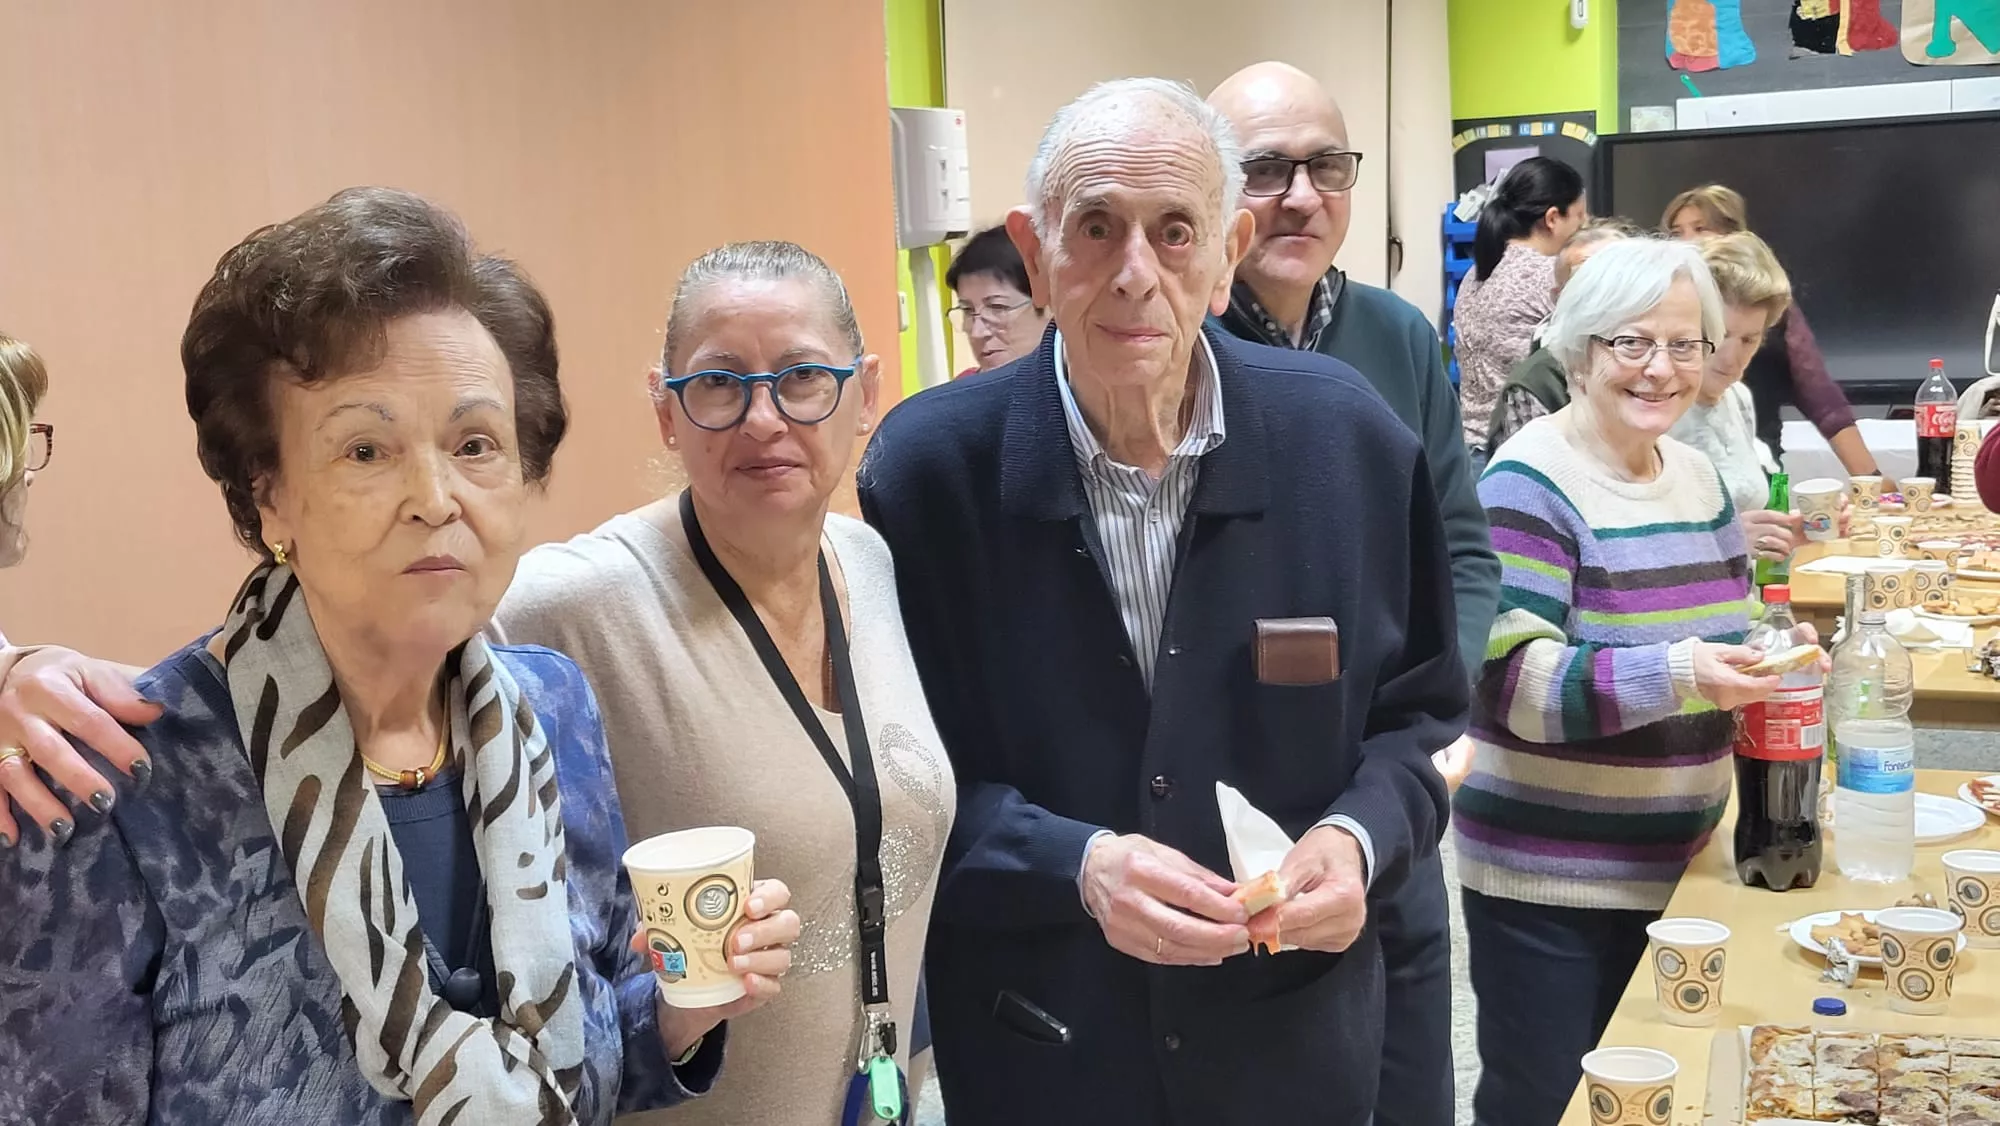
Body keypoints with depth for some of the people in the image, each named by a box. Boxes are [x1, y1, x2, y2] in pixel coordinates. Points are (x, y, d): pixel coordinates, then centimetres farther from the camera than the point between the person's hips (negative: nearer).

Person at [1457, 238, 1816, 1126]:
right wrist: (1675, 675, -35)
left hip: (1678, 864, 7)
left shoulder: (1698, 476, 7)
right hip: (1545, 878, -7)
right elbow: (1513, 682, -24)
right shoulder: (1530, 483, -17)